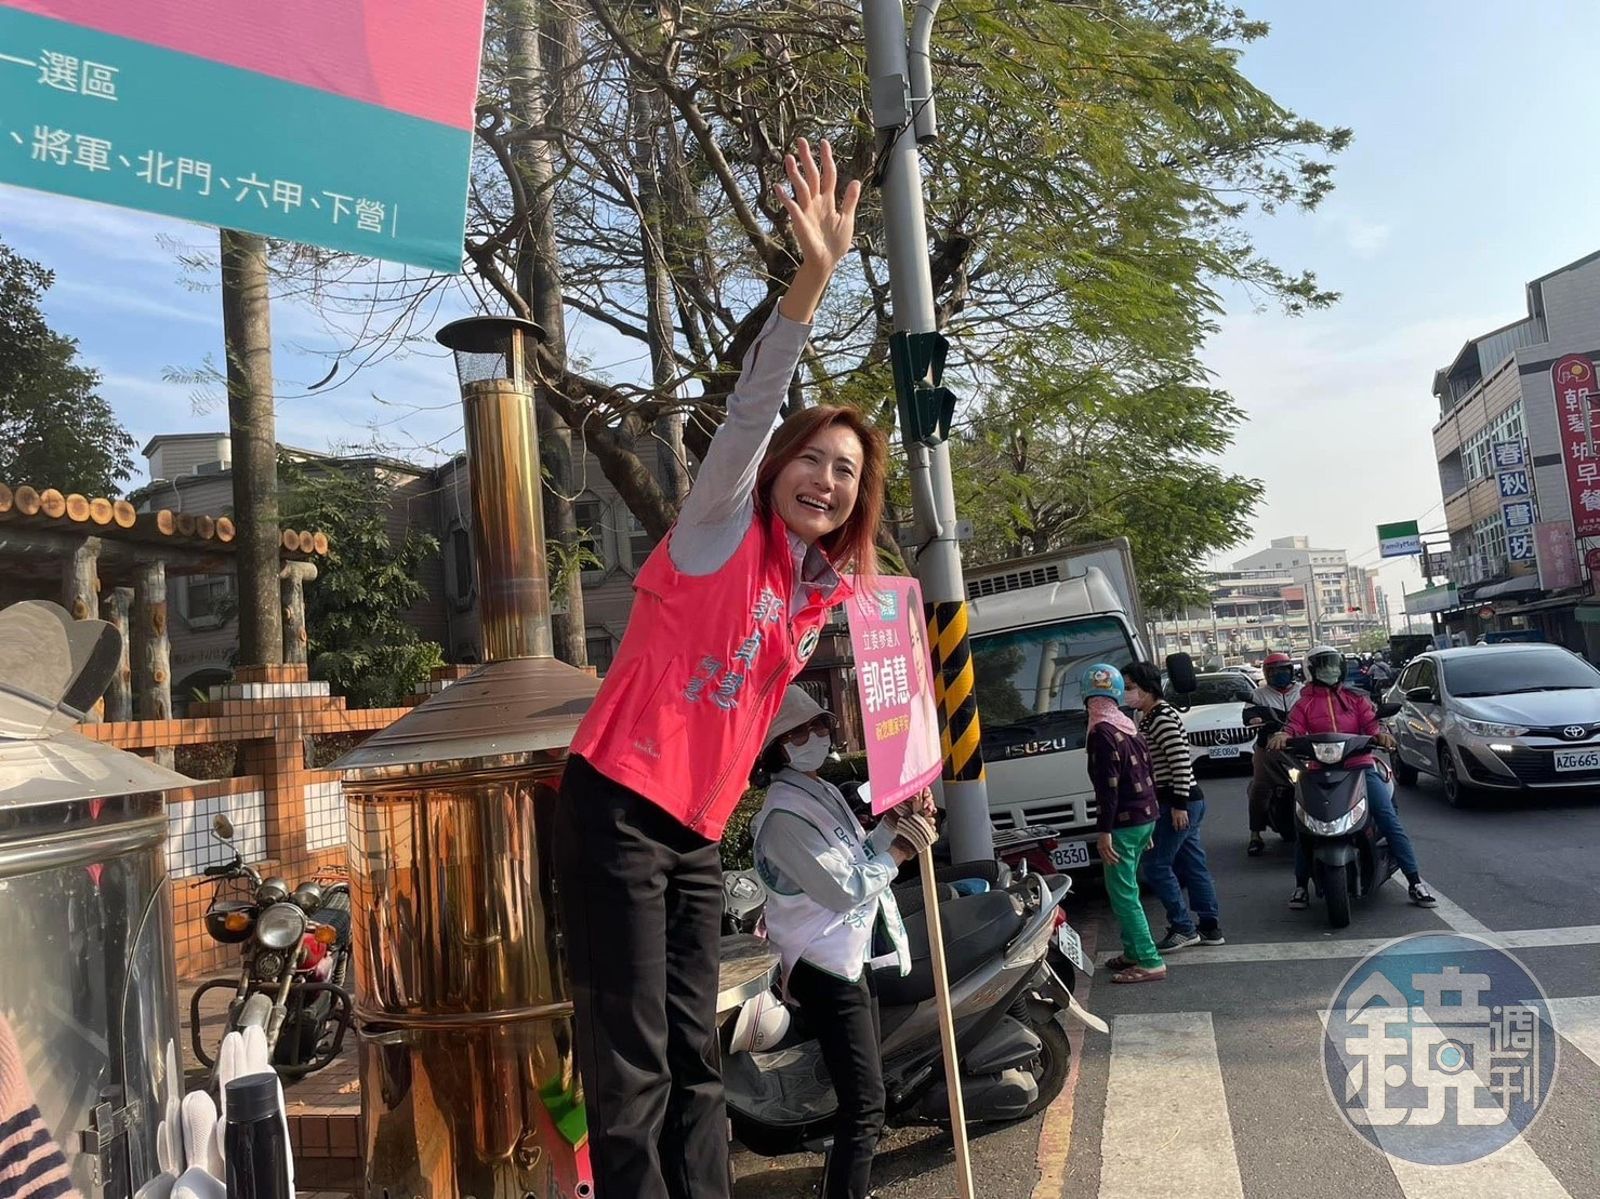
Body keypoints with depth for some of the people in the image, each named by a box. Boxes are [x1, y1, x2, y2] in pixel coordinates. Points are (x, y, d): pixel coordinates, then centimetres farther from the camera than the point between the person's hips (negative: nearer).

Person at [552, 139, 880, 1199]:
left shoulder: (826, 594, 12)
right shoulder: (722, 530, -6)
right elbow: (748, 413, -23)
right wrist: (813, 279, -35)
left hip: (700, 832, 7)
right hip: (618, 810, -7)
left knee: (694, 1060, 12)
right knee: (632, 1062, -4)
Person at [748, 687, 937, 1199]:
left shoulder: (825, 793, 10)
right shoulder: (784, 816, -21)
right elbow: (845, 887, -23)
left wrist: (891, 823, -4)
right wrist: (902, 849, -14)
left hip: (853, 961, 10)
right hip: (827, 971, -10)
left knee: (861, 1094, 22)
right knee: (866, 1103, -11)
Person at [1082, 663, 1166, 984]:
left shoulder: (1102, 732, -16)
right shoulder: (1127, 726, 10)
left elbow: (1109, 785, -21)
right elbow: (1147, 773, 16)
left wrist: (1105, 831, -21)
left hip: (1125, 822, -9)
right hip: (1146, 817, 9)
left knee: (1122, 893, -4)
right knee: (1125, 889, 18)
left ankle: (1149, 962, -4)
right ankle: (1134, 951, 24)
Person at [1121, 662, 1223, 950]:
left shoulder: (1163, 717, -17)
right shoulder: (1148, 718, 14)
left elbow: (1181, 761, -22)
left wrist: (1179, 804, -22)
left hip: (1178, 803, -10)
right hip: (1185, 803, 10)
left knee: (1156, 866, -6)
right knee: (1193, 866, 13)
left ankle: (1183, 928, 1)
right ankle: (1210, 927, 19)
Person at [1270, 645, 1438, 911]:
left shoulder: (1355, 698, 16)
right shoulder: (1304, 703, 12)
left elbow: (1370, 722, 2)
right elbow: (1294, 727, -3)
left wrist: (1381, 734, -21)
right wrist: (1282, 736, -26)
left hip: (1360, 766, 1)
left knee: (1389, 819, -10)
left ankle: (1415, 882, -3)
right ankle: (1301, 886, 4)